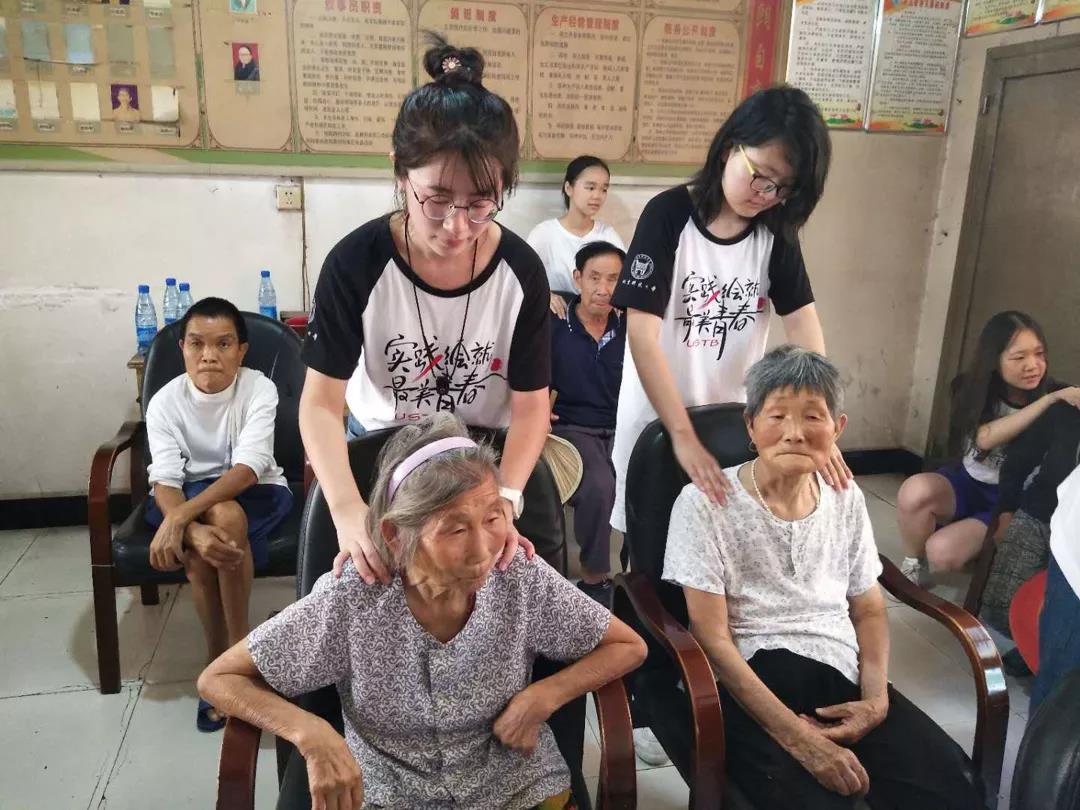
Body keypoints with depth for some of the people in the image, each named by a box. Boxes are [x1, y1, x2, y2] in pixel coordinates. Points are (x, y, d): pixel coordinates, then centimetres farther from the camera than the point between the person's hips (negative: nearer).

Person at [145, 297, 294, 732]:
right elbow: (164, 482, -20)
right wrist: (195, 531, -41)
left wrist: (180, 517, -39)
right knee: (198, 546, -32)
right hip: (188, 496, 2)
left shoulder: (259, 390, -17)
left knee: (225, 516, -35)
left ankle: (235, 645, -17)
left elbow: (247, 469, -28)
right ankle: (219, 656, -12)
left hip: (257, 493, -1)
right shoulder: (165, 402, -11)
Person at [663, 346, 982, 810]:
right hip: (749, 686, -5)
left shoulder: (846, 500, 13)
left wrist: (876, 699, 0)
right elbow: (712, 638, -9)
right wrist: (798, 737, -16)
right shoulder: (704, 503, -5)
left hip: (844, 677, 5)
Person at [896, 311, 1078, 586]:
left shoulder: (1056, 401, -13)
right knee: (915, 491, -32)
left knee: (943, 553, -25)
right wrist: (1051, 400, -35)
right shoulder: (972, 389, -11)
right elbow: (985, 438, -29)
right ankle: (913, 566, -5)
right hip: (967, 483, 2)